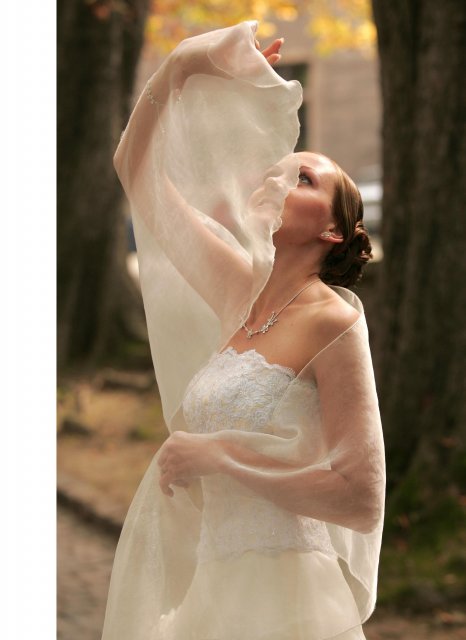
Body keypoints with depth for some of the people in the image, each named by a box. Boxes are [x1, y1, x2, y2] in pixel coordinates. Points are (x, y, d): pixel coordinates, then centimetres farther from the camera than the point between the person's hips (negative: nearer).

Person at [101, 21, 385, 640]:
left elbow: (362, 500, -18)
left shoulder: (332, 321, -12)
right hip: (215, 584, 6)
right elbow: (138, 170, 13)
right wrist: (181, 67, 1)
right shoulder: (242, 293, 7)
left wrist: (217, 456, -15)